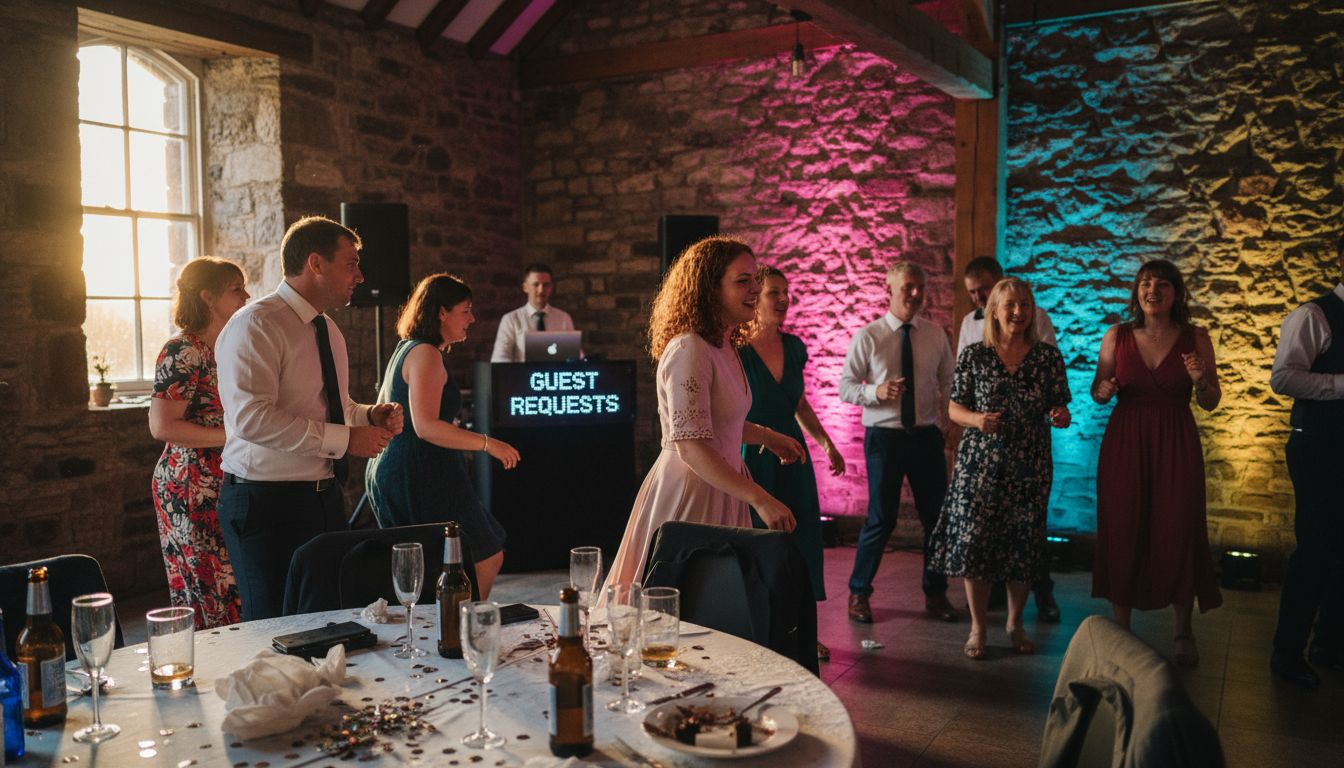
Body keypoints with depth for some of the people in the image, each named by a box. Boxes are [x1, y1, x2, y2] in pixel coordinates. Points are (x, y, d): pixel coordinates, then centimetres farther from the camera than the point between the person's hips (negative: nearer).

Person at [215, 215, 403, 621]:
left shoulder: (328, 330, 15)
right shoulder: (255, 325, -14)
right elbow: (253, 417, -26)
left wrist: (369, 416, 3)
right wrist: (344, 439, -24)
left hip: (325, 498, 8)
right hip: (268, 504, -8)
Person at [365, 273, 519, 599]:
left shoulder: (405, 349, 18)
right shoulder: (426, 354, -14)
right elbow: (426, 426, -24)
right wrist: (487, 443, -22)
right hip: (422, 477, -11)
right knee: (487, 558, -5)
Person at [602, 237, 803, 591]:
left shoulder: (722, 346, 10)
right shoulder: (689, 350, -20)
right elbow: (691, 446, -28)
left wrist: (769, 437, 23)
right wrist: (760, 499, -31)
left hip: (719, 489, 10)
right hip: (690, 492, -10)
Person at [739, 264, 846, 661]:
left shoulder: (794, 347, 6)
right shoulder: (737, 350, -14)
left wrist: (826, 442, 15)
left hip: (792, 457, 6)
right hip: (753, 460, -6)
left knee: (802, 539, 9)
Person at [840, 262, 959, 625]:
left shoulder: (936, 334, 5)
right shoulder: (868, 336, -5)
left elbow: (948, 381, 12)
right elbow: (845, 386, -3)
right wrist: (876, 392, -21)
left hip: (927, 435, 4)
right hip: (884, 436, -3)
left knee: (937, 515, 9)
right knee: (881, 518, 1)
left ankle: (935, 593, 28)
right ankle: (858, 592, 20)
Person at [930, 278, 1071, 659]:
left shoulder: (1048, 356, 3)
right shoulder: (974, 355, -1)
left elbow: (1059, 408, 9)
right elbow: (954, 408, 3)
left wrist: (1060, 417, -13)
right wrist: (976, 419, -17)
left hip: (1030, 465, 2)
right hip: (980, 463, -1)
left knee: (1024, 546, 8)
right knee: (974, 541, -1)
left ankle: (1015, 623, 29)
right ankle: (977, 627, 17)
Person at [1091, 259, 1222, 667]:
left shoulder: (1195, 338, 1)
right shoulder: (1117, 336, 2)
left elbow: (1211, 403, 4)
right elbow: (1097, 390, 10)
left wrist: (1200, 380, -16)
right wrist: (1103, 391, -12)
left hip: (1176, 445, 0)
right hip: (1124, 443, 1)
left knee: (1178, 533, 2)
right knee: (1122, 532, 4)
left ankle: (1183, 632, 20)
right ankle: (1121, 629, 18)